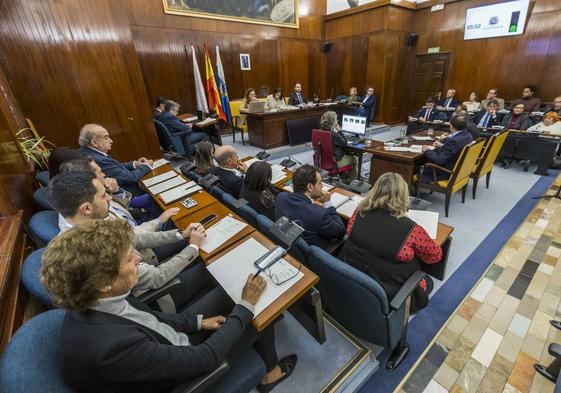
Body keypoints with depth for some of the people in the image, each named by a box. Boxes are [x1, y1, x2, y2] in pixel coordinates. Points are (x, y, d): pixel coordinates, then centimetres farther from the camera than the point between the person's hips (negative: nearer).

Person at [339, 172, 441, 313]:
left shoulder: (360, 212, -15)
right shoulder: (411, 230, -26)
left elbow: (349, 232, 7)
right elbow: (436, 255, -6)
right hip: (385, 295, -5)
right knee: (428, 282, 24)